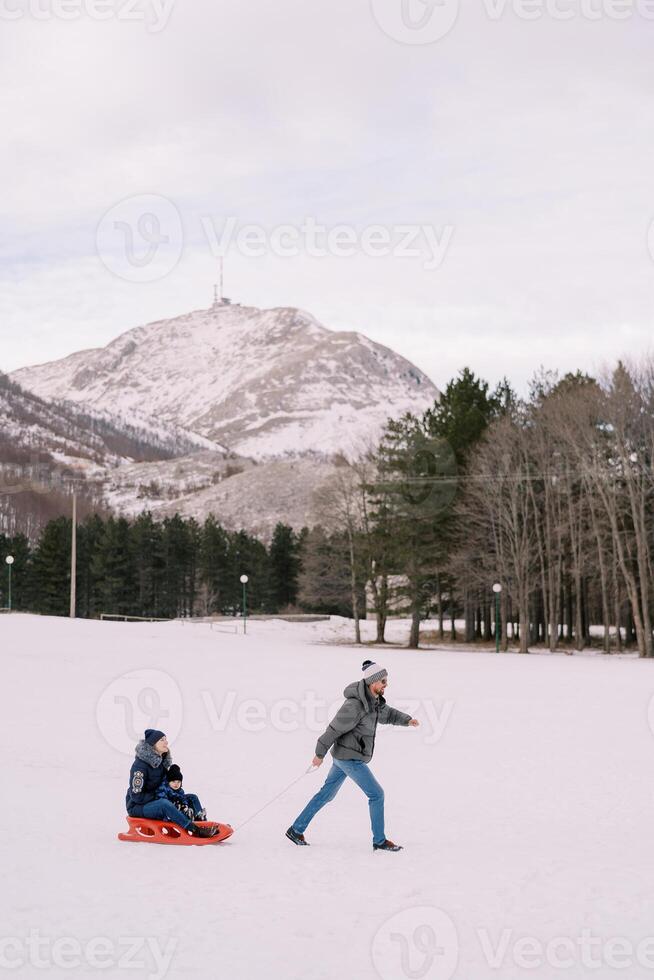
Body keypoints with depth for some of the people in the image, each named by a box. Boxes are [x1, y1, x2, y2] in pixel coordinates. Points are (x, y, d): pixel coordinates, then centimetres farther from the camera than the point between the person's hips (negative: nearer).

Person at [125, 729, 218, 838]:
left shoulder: (162, 760, 5)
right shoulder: (140, 765, -20)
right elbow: (136, 796, -21)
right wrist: (157, 796, -18)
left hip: (155, 802, 9)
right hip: (137, 807, -9)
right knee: (164, 804, -37)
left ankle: (202, 824, -19)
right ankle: (196, 830, -39)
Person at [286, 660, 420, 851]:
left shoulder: (374, 700, 4)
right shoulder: (355, 705, -24)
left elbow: (387, 713, 22)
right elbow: (334, 729, -19)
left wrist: (407, 719, 4)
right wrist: (320, 753, -12)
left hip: (344, 757, 10)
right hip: (350, 758, -10)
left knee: (327, 794, 17)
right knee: (376, 794, -3)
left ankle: (296, 830, 25)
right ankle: (379, 841, 7)